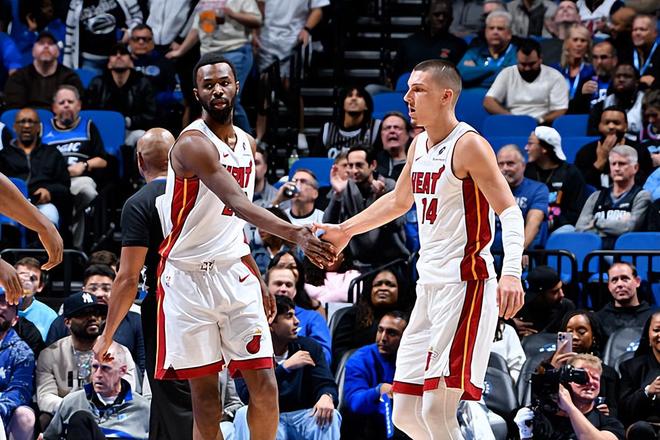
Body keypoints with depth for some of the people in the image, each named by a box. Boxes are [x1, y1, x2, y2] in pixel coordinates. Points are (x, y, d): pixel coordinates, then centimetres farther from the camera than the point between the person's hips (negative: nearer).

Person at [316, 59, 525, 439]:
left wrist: (512, 272, -34)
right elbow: (399, 201, 33)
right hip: (430, 288, 9)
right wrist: (345, 230, 38)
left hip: (465, 286, -9)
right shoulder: (419, 147, 14)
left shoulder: (468, 145, -11)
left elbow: (510, 211, -19)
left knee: (437, 409, -17)